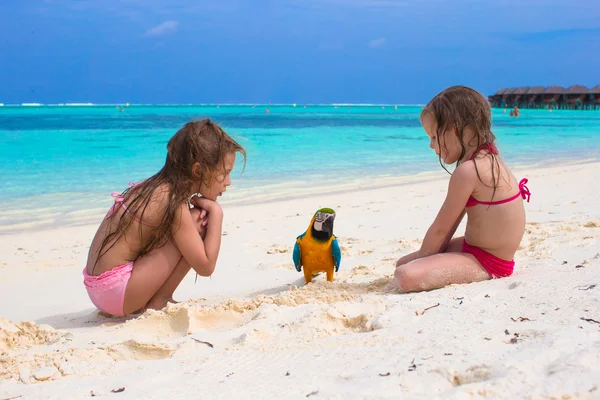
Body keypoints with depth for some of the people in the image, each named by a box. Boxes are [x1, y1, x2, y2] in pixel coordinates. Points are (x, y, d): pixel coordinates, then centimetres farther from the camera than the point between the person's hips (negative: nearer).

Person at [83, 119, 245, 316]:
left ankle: (158, 301, 10)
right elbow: (205, 266, -17)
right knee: (198, 224, -15)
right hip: (116, 292, -9)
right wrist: (216, 213, -10)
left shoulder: (156, 187, 8)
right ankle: (157, 304, -7)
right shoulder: (173, 203, -18)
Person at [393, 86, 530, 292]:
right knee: (402, 263, 16)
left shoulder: (467, 171, -24)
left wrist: (422, 258, -1)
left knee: (406, 276, -29)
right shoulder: (488, 159, 8)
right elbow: (453, 220, 12)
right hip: (474, 246, 10)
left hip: (486, 262, -10)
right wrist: (425, 255, 13)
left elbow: (441, 228, -16)